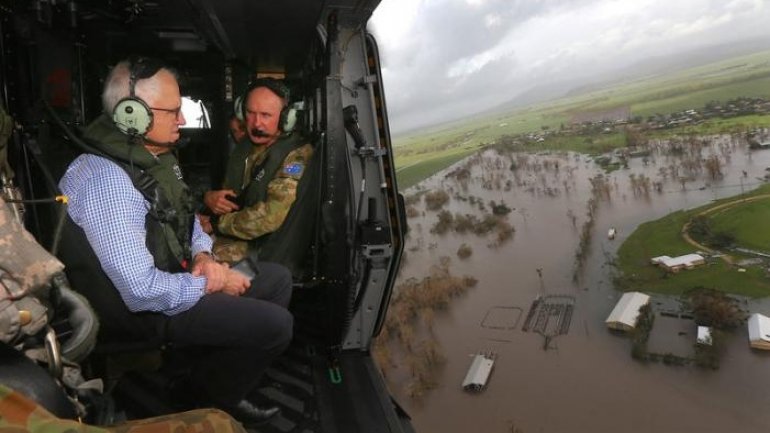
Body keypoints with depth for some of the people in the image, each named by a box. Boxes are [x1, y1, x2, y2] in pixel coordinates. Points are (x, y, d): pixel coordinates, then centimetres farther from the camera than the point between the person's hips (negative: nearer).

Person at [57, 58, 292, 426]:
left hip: (179, 274, 10)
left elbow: (185, 217, 16)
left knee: (278, 279, 10)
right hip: (151, 306, -10)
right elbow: (142, 290, -34)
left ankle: (225, 377, 21)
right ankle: (214, 393, 15)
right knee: (276, 325, -15)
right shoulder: (107, 182, -30)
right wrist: (210, 285, -19)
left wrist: (204, 256, -4)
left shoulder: (154, 154, 2)